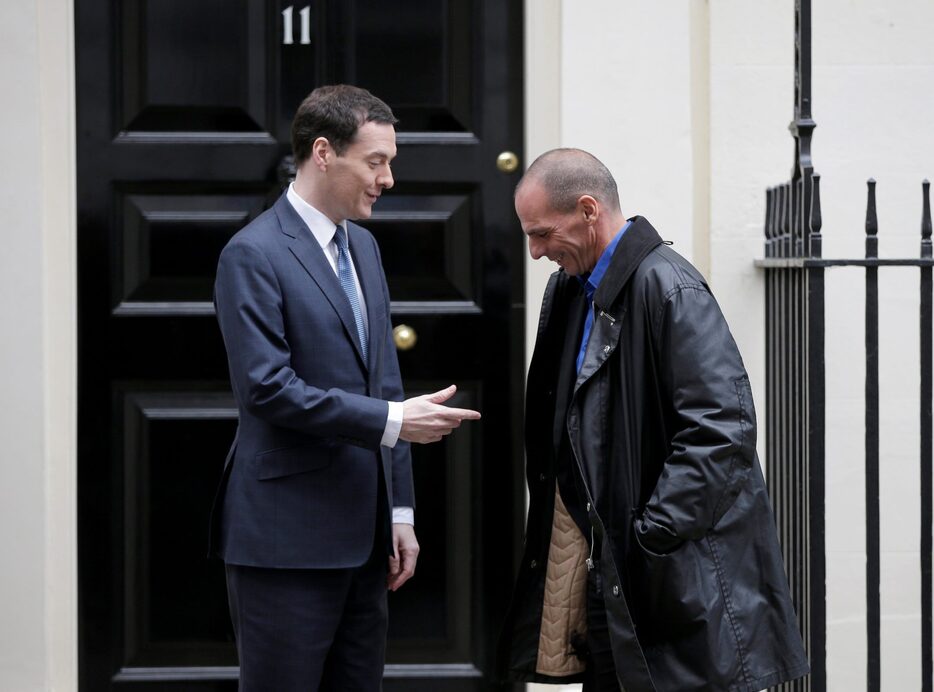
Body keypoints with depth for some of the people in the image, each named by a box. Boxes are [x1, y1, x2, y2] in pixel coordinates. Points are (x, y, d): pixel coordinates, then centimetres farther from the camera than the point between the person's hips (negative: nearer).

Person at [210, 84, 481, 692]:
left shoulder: (363, 246, 15)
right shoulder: (254, 255, -11)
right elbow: (267, 387, -20)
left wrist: (400, 509, 15)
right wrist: (392, 421, -19)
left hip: (363, 533, 8)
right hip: (287, 537, -8)